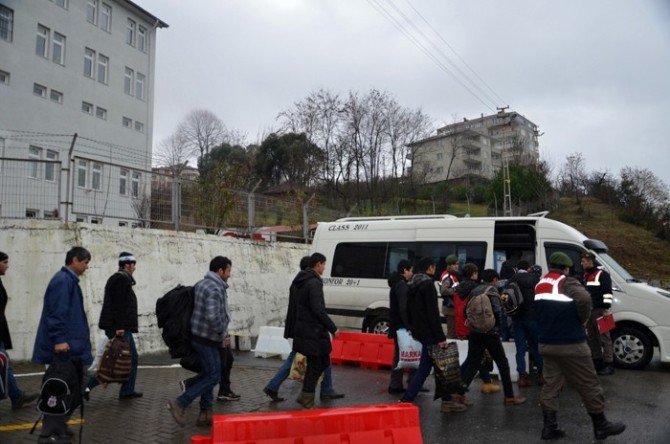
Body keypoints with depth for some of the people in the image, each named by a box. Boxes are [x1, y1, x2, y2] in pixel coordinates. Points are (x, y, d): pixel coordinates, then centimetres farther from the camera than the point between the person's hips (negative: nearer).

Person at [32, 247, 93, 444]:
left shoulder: (69, 280, 17)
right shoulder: (62, 280, -14)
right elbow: (57, 312, -22)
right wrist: (59, 339, -26)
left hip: (71, 346, 10)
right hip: (64, 347, -10)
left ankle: (58, 427, 25)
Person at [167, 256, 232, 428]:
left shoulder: (202, 284, 12)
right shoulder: (214, 289, -20)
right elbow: (213, 317, -30)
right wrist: (222, 333, -15)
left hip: (202, 337, 10)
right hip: (207, 339, -10)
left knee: (208, 375, 14)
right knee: (213, 376, -4)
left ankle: (205, 414, 19)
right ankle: (180, 403, -2)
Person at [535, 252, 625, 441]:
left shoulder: (539, 285, 11)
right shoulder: (567, 282, -13)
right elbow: (584, 299, -30)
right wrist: (583, 318, -14)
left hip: (547, 344, 7)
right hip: (570, 345, -7)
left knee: (550, 385, 11)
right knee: (588, 385, 8)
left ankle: (549, 427, 12)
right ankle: (601, 426, 20)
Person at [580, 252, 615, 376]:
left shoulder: (602, 274, -8)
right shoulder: (585, 276, 19)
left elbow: (607, 292, -14)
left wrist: (606, 308, -20)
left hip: (599, 311, -9)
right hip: (589, 311, 9)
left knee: (604, 337, -7)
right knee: (592, 338, 11)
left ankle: (608, 364, -4)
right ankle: (597, 361, 19)